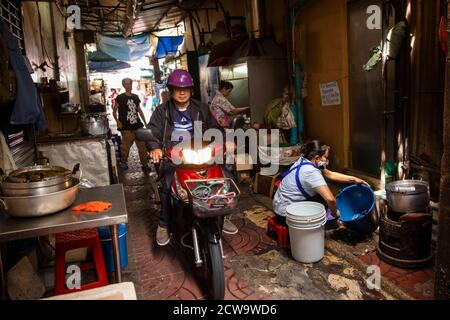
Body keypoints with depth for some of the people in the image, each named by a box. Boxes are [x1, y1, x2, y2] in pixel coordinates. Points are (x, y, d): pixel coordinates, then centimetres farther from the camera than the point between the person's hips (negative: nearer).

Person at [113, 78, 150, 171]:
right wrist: (118, 122, -15)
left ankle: (145, 164, 11)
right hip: (126, 128, -4)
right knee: (126, 146, 3)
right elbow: (114, 112, -1)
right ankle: (123, 162, 25)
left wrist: (145, 122, 14)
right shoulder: (120, 98, -2)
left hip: (138, 126, 4)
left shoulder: (135, 97, 12)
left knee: (142, 145, 3)